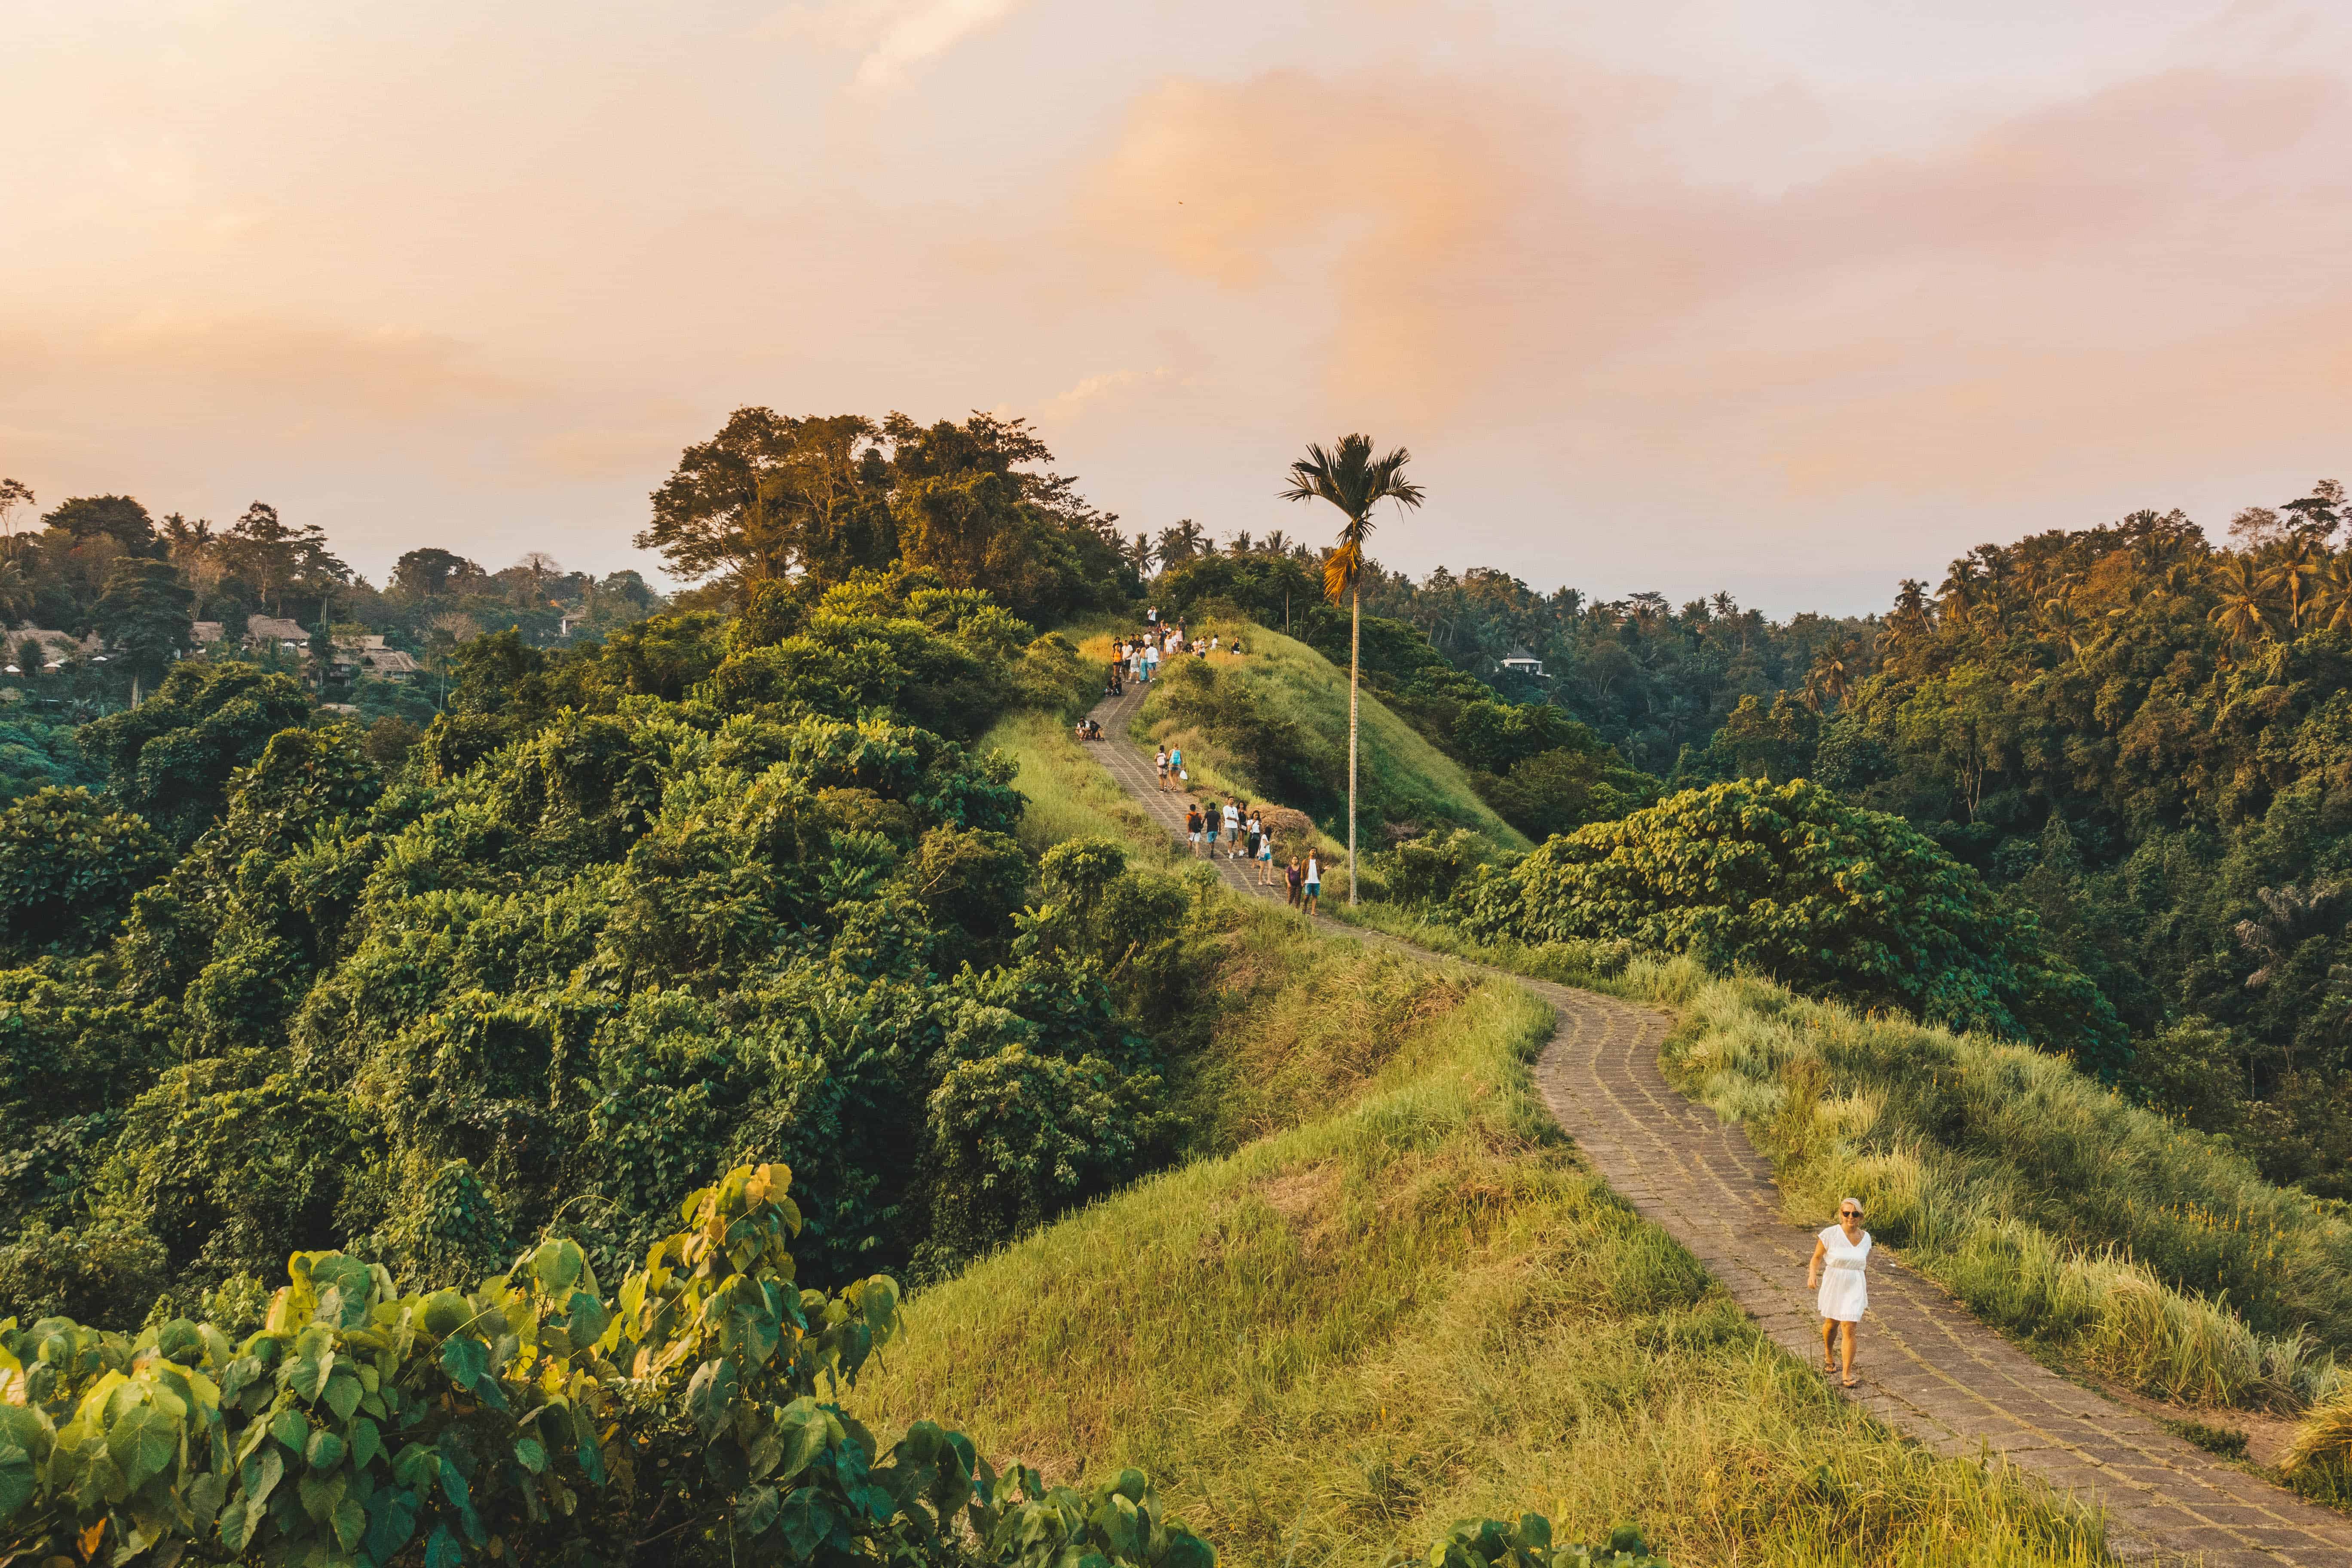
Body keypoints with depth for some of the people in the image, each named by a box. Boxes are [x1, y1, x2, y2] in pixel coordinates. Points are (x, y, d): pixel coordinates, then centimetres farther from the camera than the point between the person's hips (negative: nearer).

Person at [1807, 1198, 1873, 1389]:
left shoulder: (1865, 1238, -1)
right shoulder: (1830, 1234, -13)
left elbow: (1863, 1264, 12)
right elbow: (1817, 1257, -6)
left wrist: (1866, 1295, 19)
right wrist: (1812, 1274, -26)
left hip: (1855, 1288, 1)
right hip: (1833, 1286, -1)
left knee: (1849, 1330, -8)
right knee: (1831, 1324, 18)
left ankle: (1847, 1375, 0)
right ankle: (1828, 1353, 49)